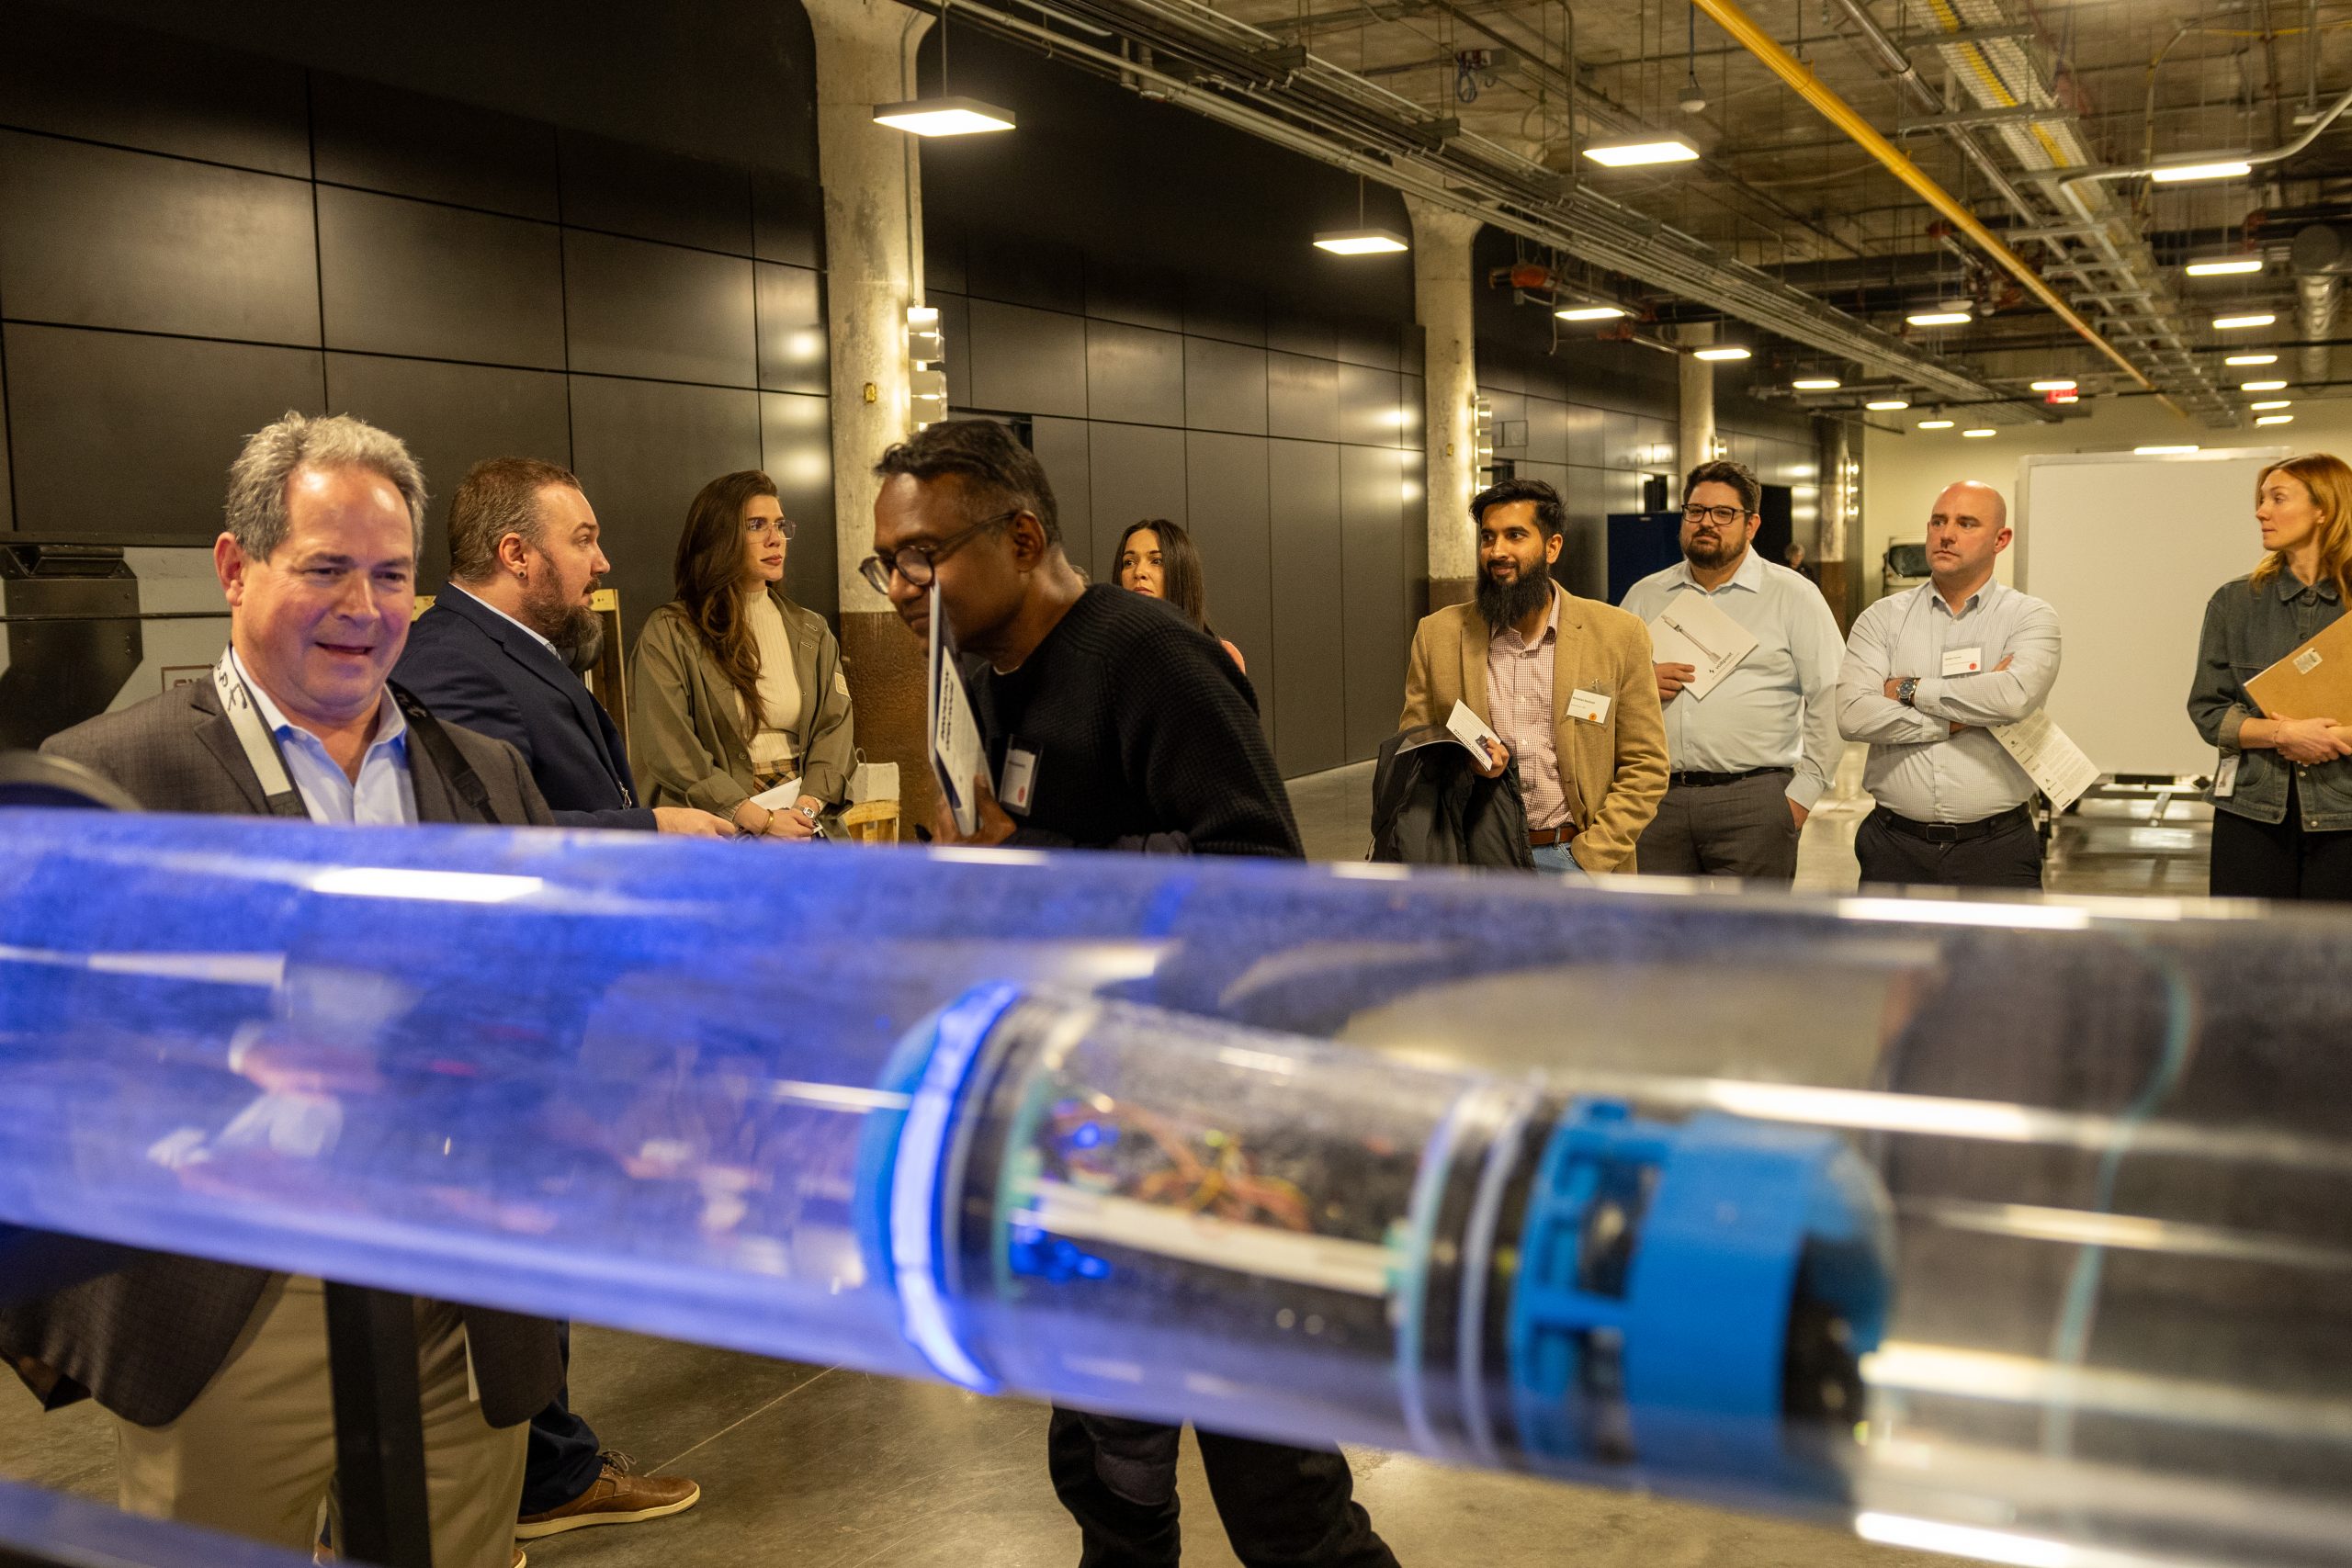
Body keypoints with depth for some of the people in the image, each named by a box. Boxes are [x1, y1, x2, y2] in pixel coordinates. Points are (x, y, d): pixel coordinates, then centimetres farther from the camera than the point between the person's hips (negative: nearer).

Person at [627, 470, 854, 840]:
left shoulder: (812, 631, 17)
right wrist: (759, 819, -16)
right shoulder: (667, 635, 1)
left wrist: (812, 802, -11)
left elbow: (834, 725, 9)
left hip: (802, 820, 4)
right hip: (716, 824, -4)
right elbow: (669, 749, -7)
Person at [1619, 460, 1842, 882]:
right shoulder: (1644, 596, 14)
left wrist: (1803, 793, -7)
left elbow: (1829, 702, -1)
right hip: (1658, 799, 3)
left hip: (1754, 801, -3)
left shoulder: (1794, 596, 3)